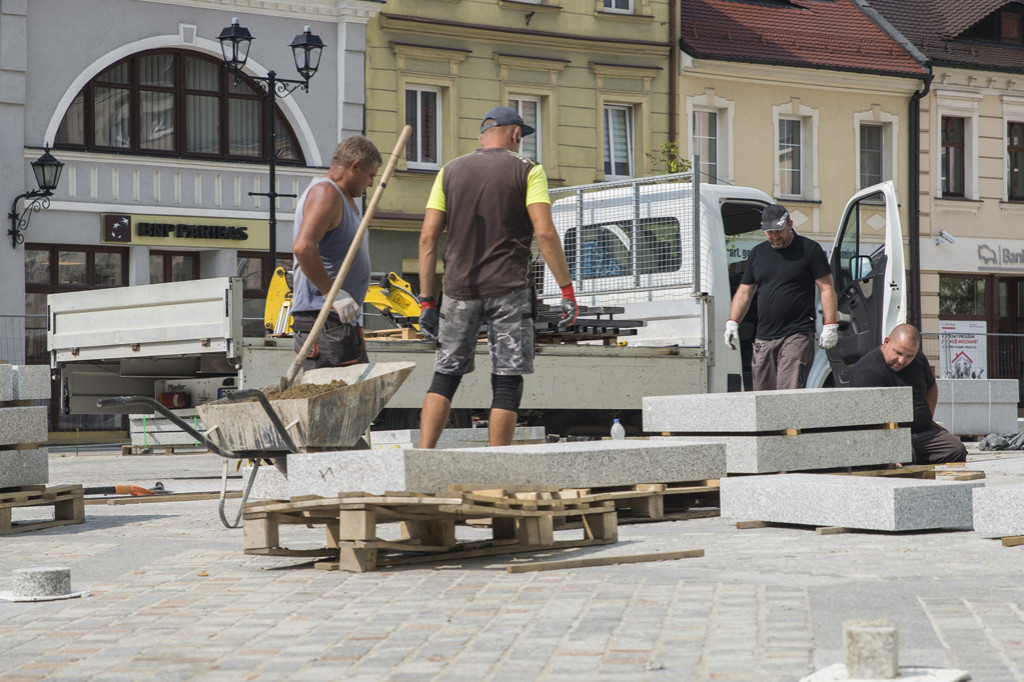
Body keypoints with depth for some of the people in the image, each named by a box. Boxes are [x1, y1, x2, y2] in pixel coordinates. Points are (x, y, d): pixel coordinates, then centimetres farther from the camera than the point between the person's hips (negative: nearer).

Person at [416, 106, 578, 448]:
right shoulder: (527, 170, 2)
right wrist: (567, 290, -9)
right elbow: (545, 232, -11)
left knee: (445, 376, 10)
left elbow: (428, 237, 4)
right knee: (507, 382, 1)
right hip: (508, 290, -3)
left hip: (460, 289, 3)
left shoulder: (450, 172, 11)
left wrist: (427, 301, 6)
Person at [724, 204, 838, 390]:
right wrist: (732, 322, 7)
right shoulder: (757, 253, 16)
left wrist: (830, 325, -8)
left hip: (797, 335, -5)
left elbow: (826, 288, 0)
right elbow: (744, 291, 20)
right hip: (764, 338, 5)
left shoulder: (808, 249, 1)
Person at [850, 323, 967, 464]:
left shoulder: (918, 359, 13)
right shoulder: (869, 372, -16)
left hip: (923, 431, 8)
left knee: (957, 451, -15)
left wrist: (928, 418, 17)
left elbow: (931, 387, 35)